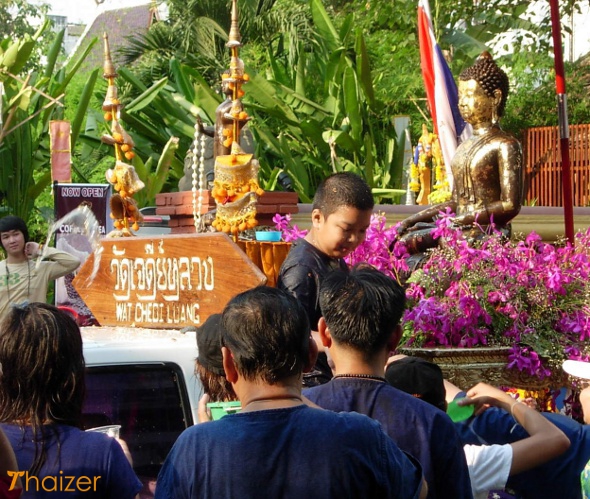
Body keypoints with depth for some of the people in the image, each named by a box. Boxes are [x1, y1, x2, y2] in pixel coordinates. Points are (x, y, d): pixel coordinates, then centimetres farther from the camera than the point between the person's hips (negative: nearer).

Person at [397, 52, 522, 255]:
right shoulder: (465, 147, 21)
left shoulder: (505, 145, -4)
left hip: (487, 234, -8)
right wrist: (414, 219, 9)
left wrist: (462, 220, -16)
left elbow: (510, 206, -12)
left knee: (410, 242, -25)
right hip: (460, 231, 8)